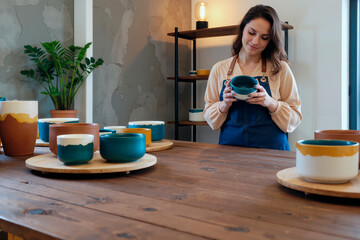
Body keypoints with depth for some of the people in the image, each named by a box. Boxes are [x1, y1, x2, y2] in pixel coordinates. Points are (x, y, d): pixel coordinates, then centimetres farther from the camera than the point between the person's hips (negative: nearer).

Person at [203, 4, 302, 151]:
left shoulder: (280, 69, 4)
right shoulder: (219, 69, 8)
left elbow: (294, 119, 3)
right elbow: (211, 120, 9)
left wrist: (271, 103, -13)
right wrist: (224, 105, -9)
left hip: (271, 150, -4)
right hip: (229, 147, 4)